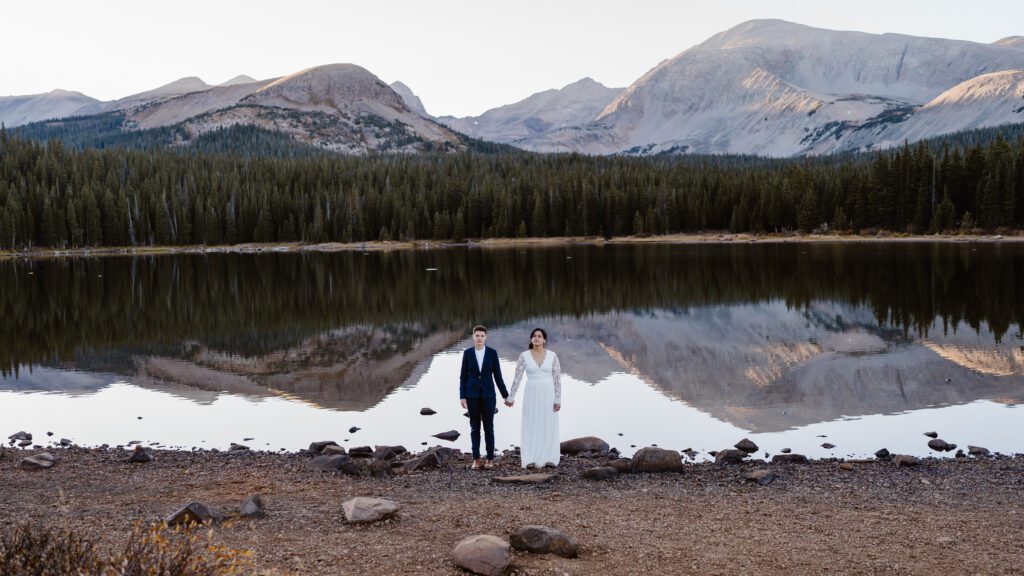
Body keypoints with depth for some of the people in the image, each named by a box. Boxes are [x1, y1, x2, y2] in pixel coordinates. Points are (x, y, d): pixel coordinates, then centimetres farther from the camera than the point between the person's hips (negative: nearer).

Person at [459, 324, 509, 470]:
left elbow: (497, 375, 3)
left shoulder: (492, 352, -2)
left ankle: (490, 458, 14)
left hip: (488, 394, 0)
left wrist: (506, 395, 2)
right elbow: (463, 376, 1)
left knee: (489, 426, 3)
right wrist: (462, 397, -6)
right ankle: (476, 459, 12)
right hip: (472, 394, 0)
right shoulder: (467, 353, -1)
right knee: (475, 427, 4)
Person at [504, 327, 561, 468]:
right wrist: (511, 397, -1)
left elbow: (557, 379, -3)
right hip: (532, 394, 0)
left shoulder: (552, 356, -3)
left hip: (548, 394, 0)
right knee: (531, 426, 0)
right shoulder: (524, 355, -4)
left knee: (549, 426, 4)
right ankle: (531, 459, 6)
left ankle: (549, 458, 13)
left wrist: (558, 400, -8)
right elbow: (517, 378, -1)